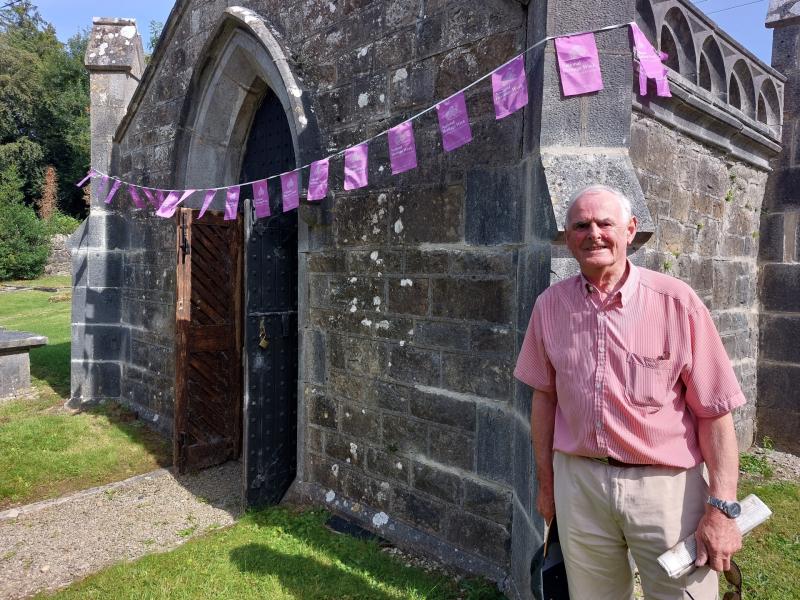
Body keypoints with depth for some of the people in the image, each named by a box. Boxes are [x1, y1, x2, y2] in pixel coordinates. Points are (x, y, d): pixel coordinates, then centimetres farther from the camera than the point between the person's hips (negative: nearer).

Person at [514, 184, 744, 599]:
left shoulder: (677, 301, -9)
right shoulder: (550, 305, 0)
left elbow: (714, 411, -7)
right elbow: (544, 395, 7)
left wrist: (722, 507, -10)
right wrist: (546, 483, 9)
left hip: (666, 484, -2)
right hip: (577, 481, 3)